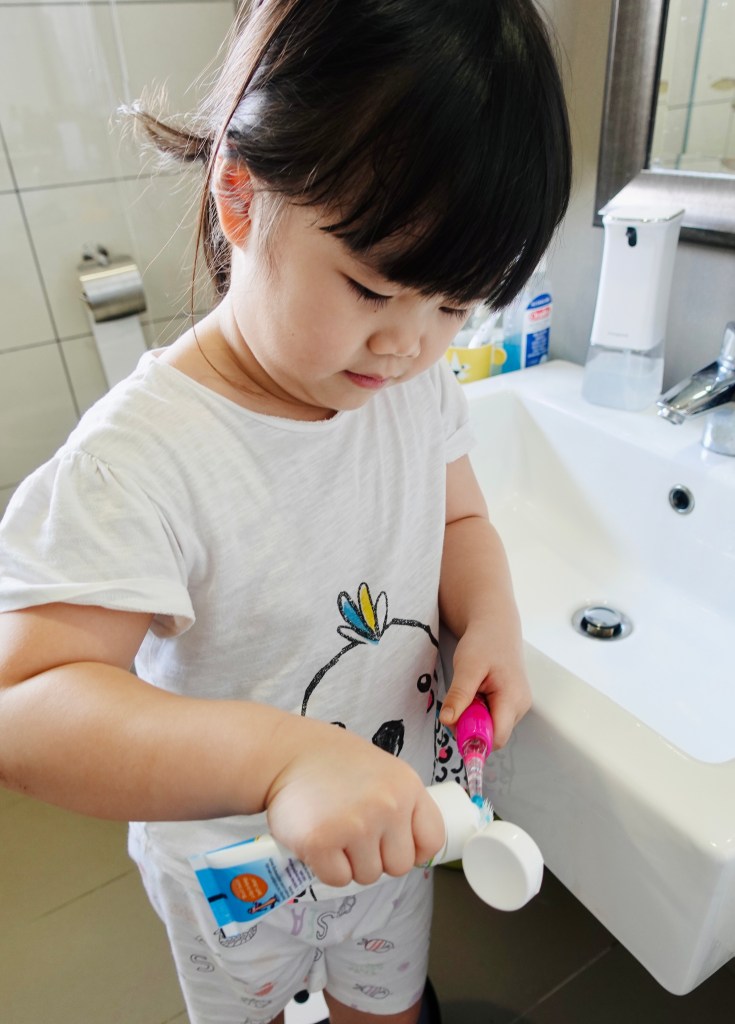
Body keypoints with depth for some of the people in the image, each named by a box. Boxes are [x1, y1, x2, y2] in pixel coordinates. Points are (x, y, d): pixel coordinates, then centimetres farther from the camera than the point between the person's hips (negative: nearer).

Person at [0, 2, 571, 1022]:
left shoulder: (420, 386, -14)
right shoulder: (146, 454, -34)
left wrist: (491, 622, -20)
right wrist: (277, 753, -50)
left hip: (394, 829, 4)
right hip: (236, 867, -3)